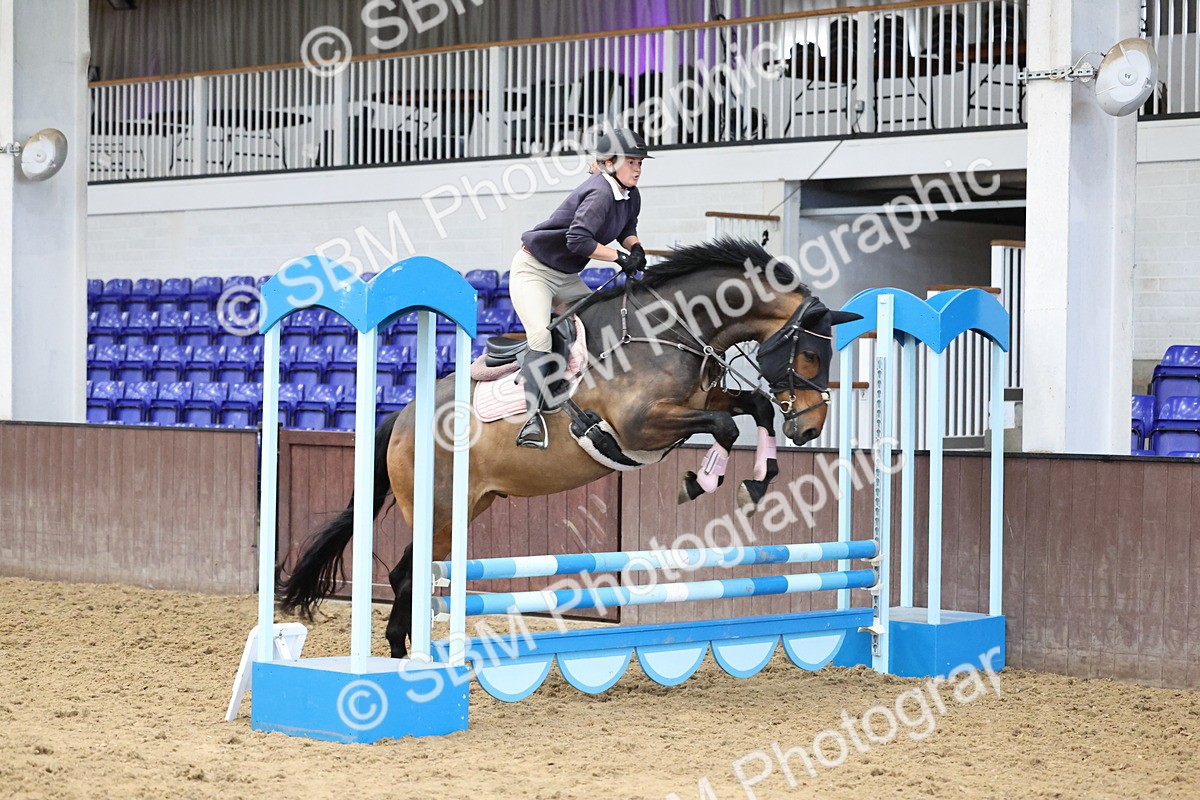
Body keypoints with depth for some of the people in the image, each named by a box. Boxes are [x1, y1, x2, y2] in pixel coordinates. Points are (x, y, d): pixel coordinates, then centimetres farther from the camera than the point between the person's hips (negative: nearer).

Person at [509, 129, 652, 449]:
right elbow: (578, 239, -36)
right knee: (541, 335, -25)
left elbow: (627, 228, 21)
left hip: (566, 278, 10)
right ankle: (533, 417, -32)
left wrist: (634, 246, -2)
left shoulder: (631, 196, 2)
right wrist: (620, 258, -26)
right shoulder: (600, 193, -25)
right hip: (533, 271, -10)